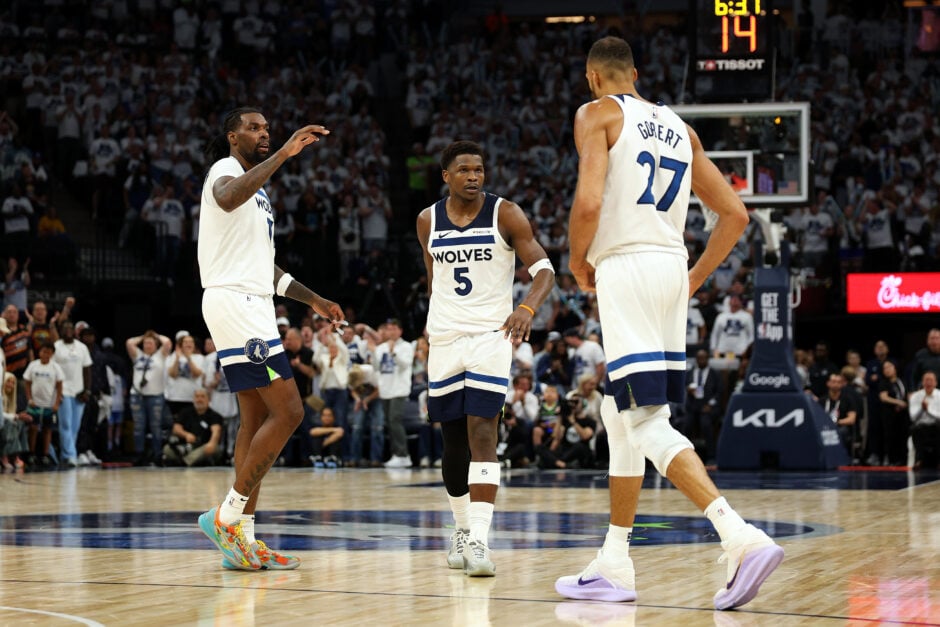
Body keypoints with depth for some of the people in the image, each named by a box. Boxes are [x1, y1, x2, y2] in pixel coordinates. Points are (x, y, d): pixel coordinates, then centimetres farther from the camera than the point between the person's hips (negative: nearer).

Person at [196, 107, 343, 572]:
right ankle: (227, 515, -13)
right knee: (287, 412, -15)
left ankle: (242, 540, 7)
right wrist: (284, 154, -35)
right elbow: (228, 199, -33)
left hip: (252, 306, 10)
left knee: (257, 418, 7)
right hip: (234, 302, -10)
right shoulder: (226, 170, -5)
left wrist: (312, 299, 29)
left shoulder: (256, 189, 25)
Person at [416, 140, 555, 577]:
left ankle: (479, 539, -20)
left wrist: (528, 308, -27)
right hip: (444, 339, 4)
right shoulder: (428, 222, 4)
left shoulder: (505, 214, -6)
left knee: (482, 433, -16)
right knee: (453, 440, 10)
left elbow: (543, 269, -9)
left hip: (491, 335, -4)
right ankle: (462, 527, 29)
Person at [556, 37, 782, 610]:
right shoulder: (679, 128, 21)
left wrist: (579, 263, 2)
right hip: (671, 264, 8)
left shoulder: (598, 113, 0)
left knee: (646, 422, -12)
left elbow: (589, 203, -15)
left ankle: (743, 538, -28)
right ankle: (614, 567, 21)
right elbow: (735, 214, 16)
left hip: (625, 266, -8)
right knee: (620, 413, 17)